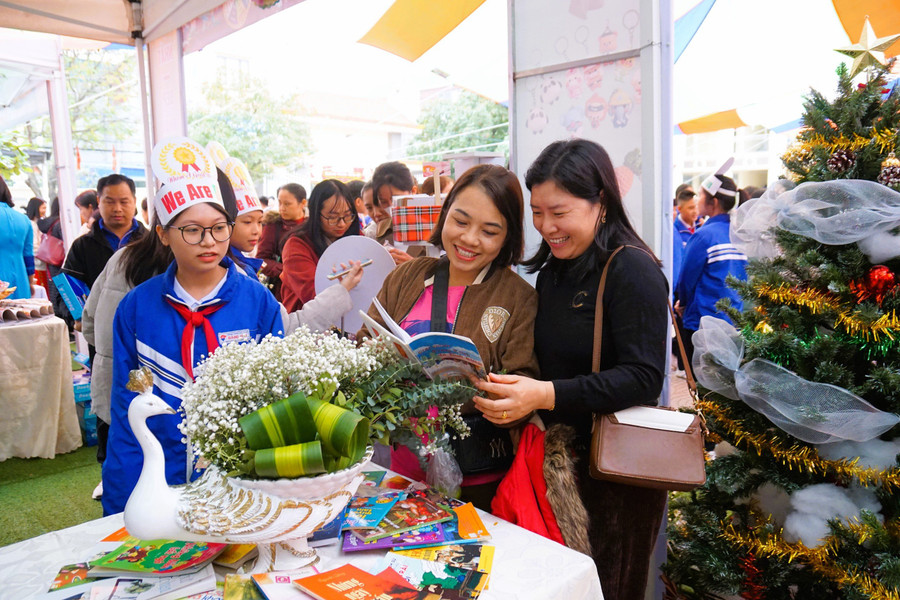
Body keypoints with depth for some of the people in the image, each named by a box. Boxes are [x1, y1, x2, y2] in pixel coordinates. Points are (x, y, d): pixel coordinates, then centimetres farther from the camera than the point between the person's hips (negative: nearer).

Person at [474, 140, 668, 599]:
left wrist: (546, 395, -31)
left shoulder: (632, 269, -15)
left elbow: (643, 378, -22)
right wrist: (507, 385, -2)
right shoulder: (553, 271, 9)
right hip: (562, 457, 7)